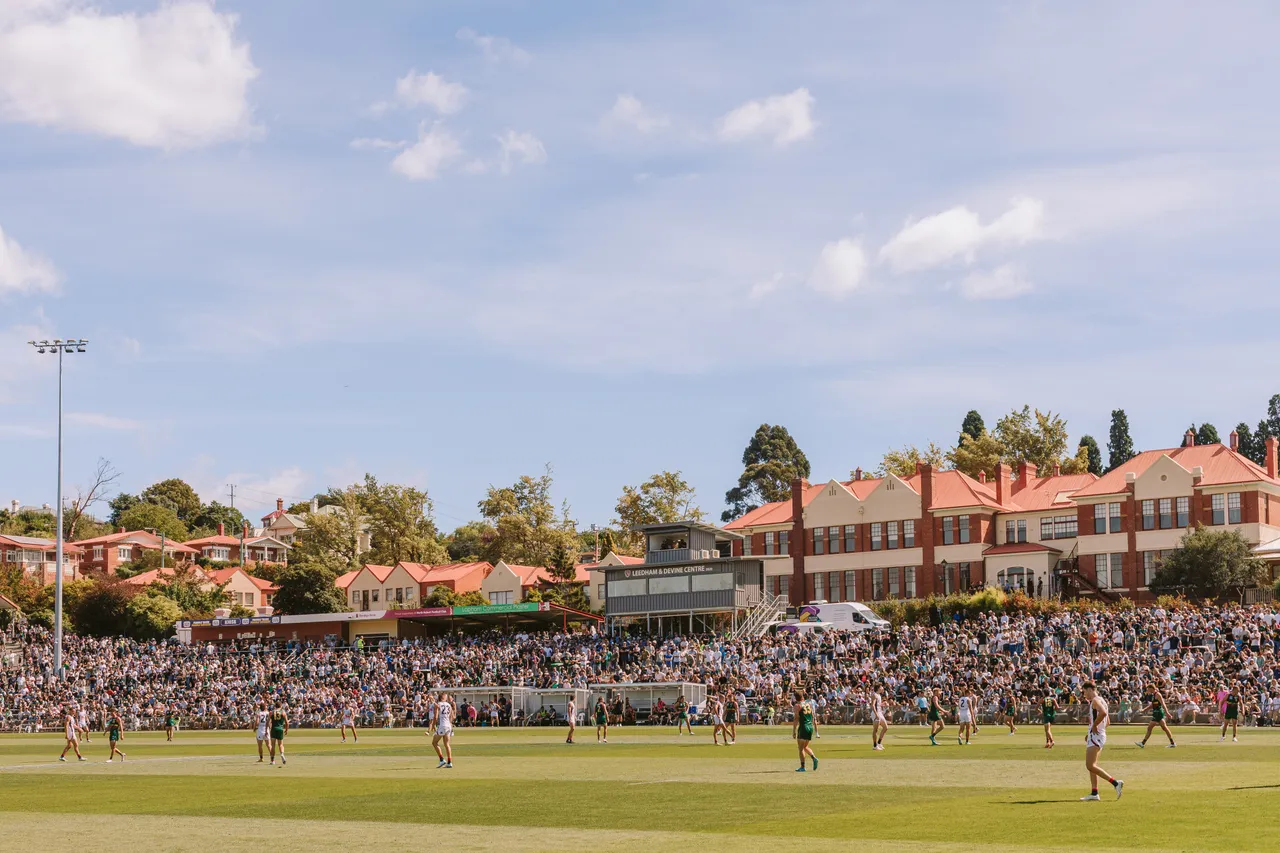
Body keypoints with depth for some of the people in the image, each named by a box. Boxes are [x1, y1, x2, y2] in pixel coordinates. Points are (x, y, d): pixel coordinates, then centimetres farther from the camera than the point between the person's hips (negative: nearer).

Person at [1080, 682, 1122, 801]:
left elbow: (1103, 712, -32)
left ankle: (1115, 783, -16)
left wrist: (1094, 726, -21)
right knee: (1091, 765, 12)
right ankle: (1094, 793, 12)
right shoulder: (1100, 700, 20)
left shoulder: (1095, 700, -12)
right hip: (1095, 736, 11)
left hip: (1096, 736, -11)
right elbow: (1107, 721, 26)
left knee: (1090, 765, -13)